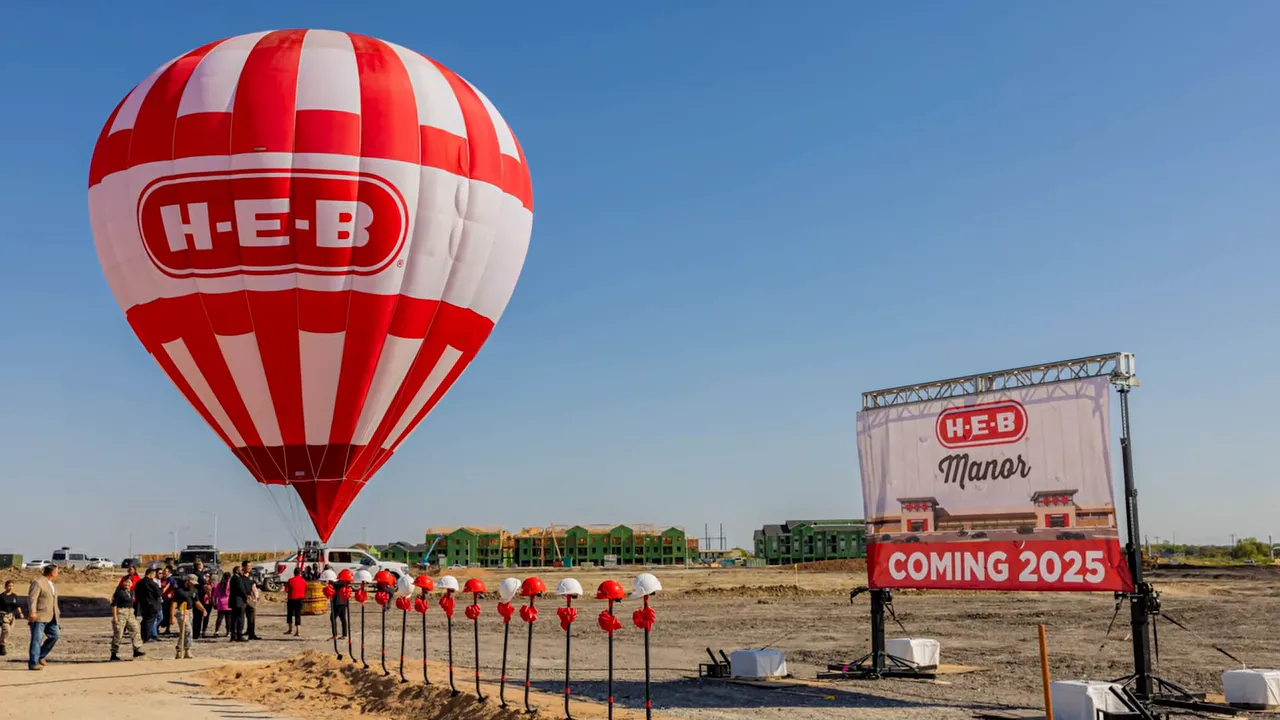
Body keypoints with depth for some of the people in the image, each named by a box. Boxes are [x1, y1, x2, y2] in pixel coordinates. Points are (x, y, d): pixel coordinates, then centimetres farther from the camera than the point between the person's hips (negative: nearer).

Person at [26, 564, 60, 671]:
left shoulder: (51, 584, 17)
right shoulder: (37, 582, -12)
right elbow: (32, 598, -21)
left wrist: (57, 612, 26)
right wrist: (32, 612, -30)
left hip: (50, 617, 9)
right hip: (38, 616, -9)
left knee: (54, 636, 5)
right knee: (37, 639, -7)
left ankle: (40, 657, 18)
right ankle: (33, 663, -5)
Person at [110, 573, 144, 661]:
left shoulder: (132, 592, 12)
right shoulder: (119, 592, -10)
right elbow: (114, 604, -12)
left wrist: (135, 614, 20)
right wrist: (114, 616, -17)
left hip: (130, 614, 7)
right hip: (120, 613, -7)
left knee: (136, 630, 0)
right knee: (118, 634, -2)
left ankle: (137, 650, 3)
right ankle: (114, 654, 5)